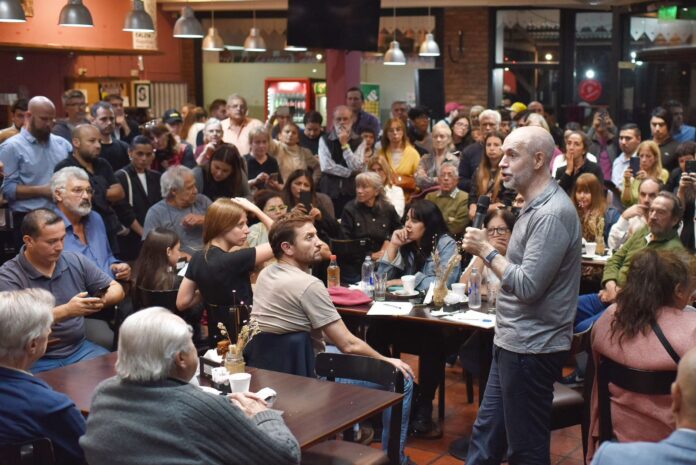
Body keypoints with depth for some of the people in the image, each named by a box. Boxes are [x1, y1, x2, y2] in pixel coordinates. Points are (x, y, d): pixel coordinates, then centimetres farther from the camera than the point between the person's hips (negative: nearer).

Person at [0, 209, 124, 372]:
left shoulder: (76, 262, 7)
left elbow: (117, 289, 12)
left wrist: (104, 299, -13)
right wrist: (66, 311, -28)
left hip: (79, 349, 5)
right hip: (36, 360, -4)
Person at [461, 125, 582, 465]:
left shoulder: (551, 214, -21)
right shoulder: (536, 206, 12)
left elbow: (527, 286, -25)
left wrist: (487, 250, -15)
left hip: (531, 349, -10)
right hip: (515, 343, 10)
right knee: (486, 435, 17)